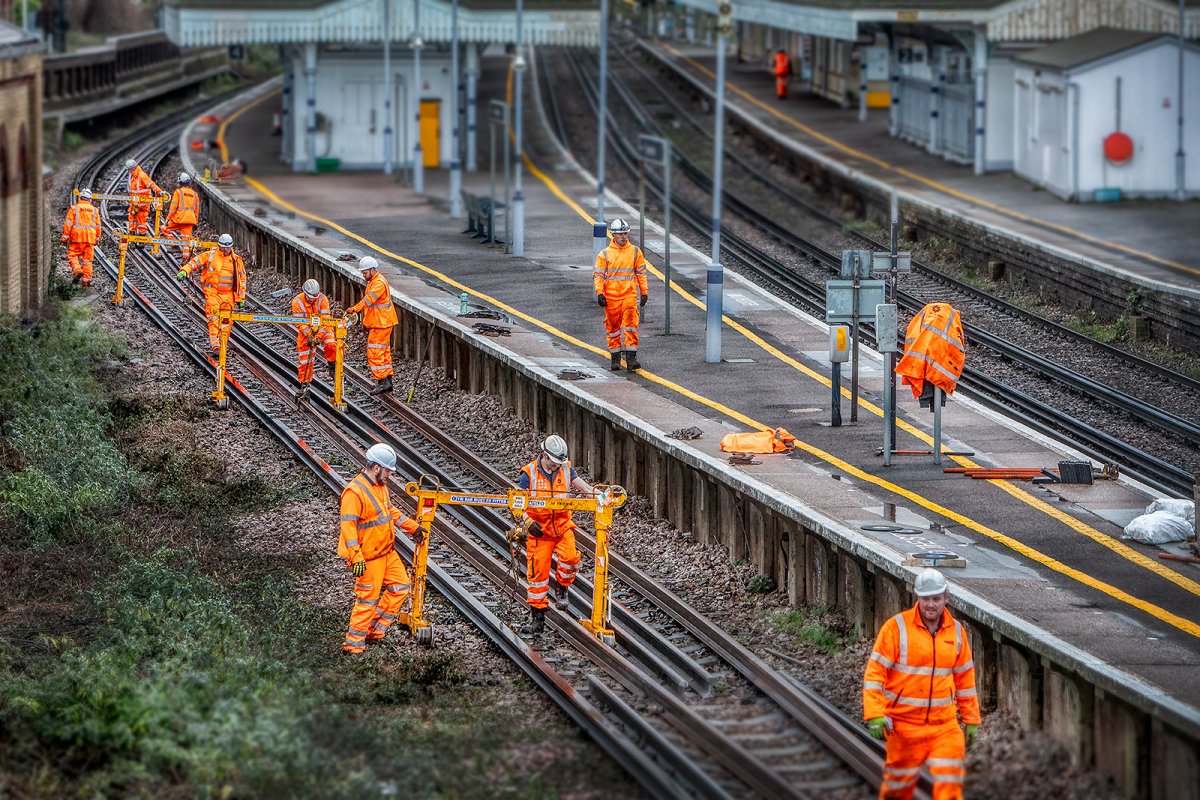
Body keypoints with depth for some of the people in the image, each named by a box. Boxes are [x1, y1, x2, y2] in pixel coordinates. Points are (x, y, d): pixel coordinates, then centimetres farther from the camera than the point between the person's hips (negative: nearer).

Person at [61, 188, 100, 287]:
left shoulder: (74, 208, -1)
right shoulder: (95, 210, 10)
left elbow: (68, 224, -5)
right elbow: (97, 226, 15)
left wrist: (65, 236, -1)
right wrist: (97, 238, 24)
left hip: (77, 238, -3)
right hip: (90, 238, 3)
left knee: (72, 256, 4)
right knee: (87, 259, 7)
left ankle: (77, 271, -21)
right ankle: (87, 279, 3)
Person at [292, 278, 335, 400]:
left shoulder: (322, 299, -20)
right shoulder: (297, 302, -20)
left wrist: (319, 335, -33)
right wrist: (309, 335, -31)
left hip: (321, 329, -1)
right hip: (305, 330, 1)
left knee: (330, 345, -29)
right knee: (304, 358, 1)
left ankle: (332, 365, -2)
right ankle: (304, 385, 14)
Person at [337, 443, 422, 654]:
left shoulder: (380, 486, 8)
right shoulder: (355, 492, -22)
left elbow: (391, 510, 24)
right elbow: (348, 525, -26)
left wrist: (412, 527, 26)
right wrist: (356, 558, -30)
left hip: (387, 551, 9)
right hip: (368, 557, -9)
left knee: (401, 587, 13)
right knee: (368, 599, -3)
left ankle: (375, 630, 22)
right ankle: (353, 645, 7)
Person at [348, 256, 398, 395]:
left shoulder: (379, 283, -18)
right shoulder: (373, 281, 16)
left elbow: (369, 299, -32)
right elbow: (369, 300, 21)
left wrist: (355, 309, -43)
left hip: (380, 324, -11)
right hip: (377, 324, 11)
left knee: (375, 352, -10)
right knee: (384, 352, 14)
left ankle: (382, 381, -10)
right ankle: (387, 381, 19)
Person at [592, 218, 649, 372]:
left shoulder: (635, 252, 7)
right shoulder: (605, 254, 2)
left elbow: (641, 273, 14)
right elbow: (598, 274, 1)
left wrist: (644, 293, 12)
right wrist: (600, 294, -10)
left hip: (629, 295, 0)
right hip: (611, 297, 0)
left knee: (630, 326, -11)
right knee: (613, 327, 7)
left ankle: (631, 357, -12)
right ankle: (615, 358, 17)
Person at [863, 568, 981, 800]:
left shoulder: (956, 631, 6)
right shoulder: (896, 628, -8)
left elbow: (965, 677, 16)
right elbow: (875, 673, -9)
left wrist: (971, 720, 17)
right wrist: (874, 715, -17)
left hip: (944, 723, 3)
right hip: (904, 724, -3)